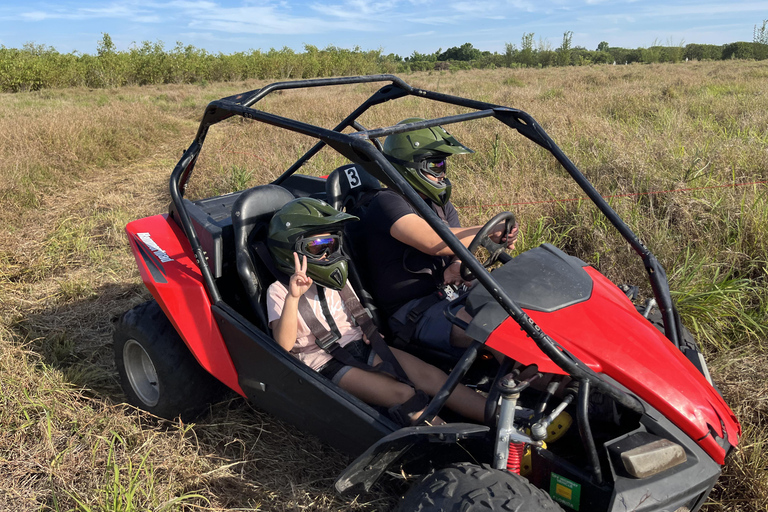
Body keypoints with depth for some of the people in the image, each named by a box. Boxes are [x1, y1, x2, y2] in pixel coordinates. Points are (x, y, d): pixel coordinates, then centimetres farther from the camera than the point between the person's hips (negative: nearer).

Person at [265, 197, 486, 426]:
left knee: (428, 374, -18)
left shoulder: (337, 280, 15)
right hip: (324, 363, -6)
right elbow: (284, 344, -19)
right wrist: (292, 297, -31)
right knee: (403, 394, -27)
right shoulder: (279, 291, -4)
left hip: (360, 345, 6)